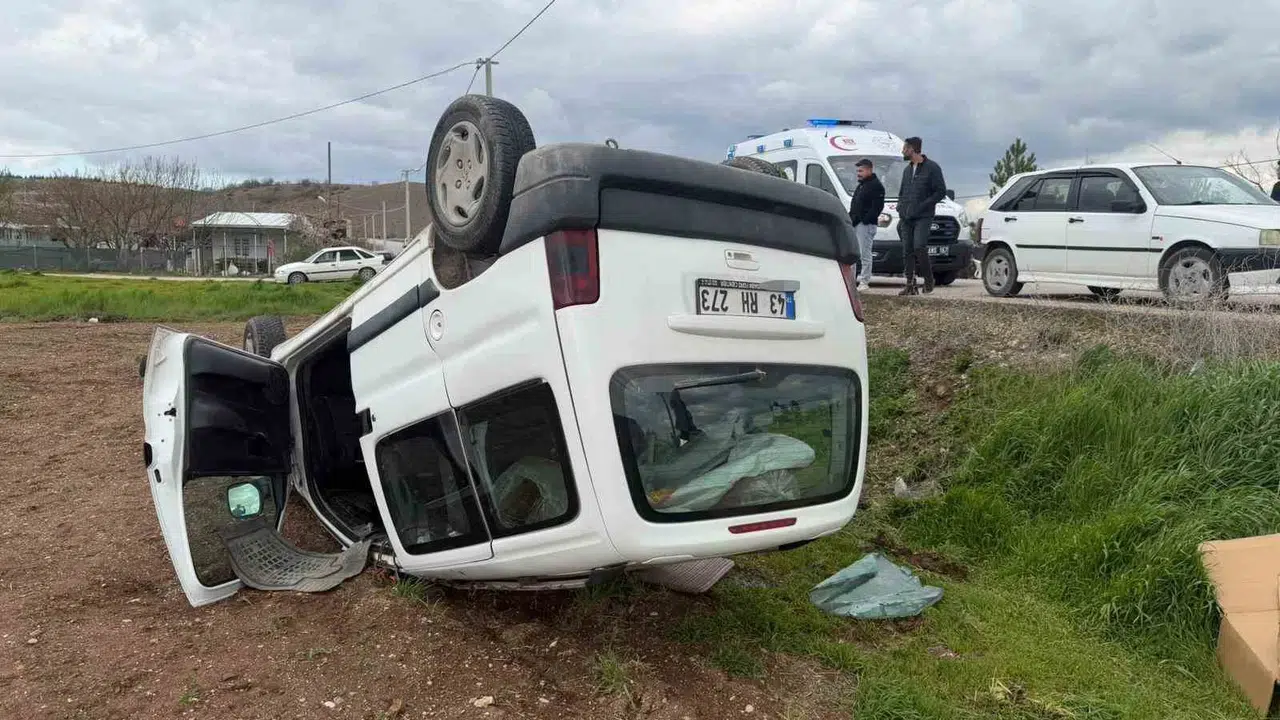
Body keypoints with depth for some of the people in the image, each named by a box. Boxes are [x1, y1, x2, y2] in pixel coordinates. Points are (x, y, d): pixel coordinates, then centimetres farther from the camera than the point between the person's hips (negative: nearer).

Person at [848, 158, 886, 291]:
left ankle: (864, 281, -6)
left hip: (866, 225, -10)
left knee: (864, 254, -8)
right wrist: (851, 218, 12)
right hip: (855, 224, 10)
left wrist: (865, 220, -21)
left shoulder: (876, 185, -7)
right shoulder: (861, 185, 23)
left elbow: (877, 207, -16)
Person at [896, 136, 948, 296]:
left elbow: (941, 192, -5)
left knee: (919, 247, -18)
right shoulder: (907, 170, 19)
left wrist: (922, 205, -13)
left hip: (923, 217, -7)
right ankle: (910, 285, 6)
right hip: (906, 217, 7)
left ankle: (929, 279, -2)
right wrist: (900, 208, 9)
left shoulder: (932, 167, -2)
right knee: (907, 251, 2)